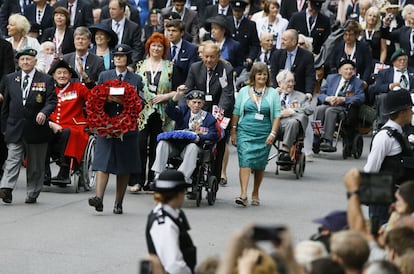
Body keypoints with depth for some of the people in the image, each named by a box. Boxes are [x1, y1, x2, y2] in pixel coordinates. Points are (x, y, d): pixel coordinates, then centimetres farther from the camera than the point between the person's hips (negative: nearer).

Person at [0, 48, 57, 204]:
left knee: (35, 165, 6)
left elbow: (51, 101, -3)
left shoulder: (46, 80, 2)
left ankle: (32, 194, 14)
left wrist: (44, 112, -24)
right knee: (13, 159, -11)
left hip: (36, 128, -1)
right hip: (15, 127, 1)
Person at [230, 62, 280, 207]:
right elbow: (236, 112, 9)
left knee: (259, 165, 7)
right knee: (245, 160, -14)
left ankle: (255, 194, 23)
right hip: (245, 132, -1)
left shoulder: (272, 93, 6)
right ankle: (243, 194, -21)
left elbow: (277, 115, 2)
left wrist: (273, 133, -8)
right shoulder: (244, 91, 6)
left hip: (264, 134, 1)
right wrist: (233, 131, 5)